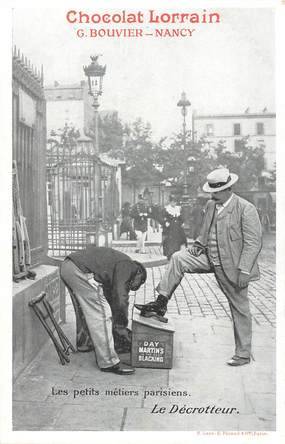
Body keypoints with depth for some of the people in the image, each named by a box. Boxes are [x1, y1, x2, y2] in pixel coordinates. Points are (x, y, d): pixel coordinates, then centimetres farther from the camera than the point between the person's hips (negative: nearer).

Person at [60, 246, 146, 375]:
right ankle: (108, 362, 3)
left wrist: (116, 324, 32)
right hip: (80, 271, -10)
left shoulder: (118, 261, 27)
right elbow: (121, 299, -7)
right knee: (101, 315, -3)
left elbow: (110, 297, 32)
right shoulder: (127, 266, 0)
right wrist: (121, 326, 6)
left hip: (67, 266, 10)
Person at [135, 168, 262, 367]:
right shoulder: (211, 205, 4)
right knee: (178, 258, -7)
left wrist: (243, 271, -22)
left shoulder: (246, 209, -17)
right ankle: (161, 304, 0)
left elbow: (253, 244, -18)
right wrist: (199, 243, -1)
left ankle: (244, 354, 22)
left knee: (240, 309, 5)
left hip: (232, 266, -6)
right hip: (210, 257, 6)